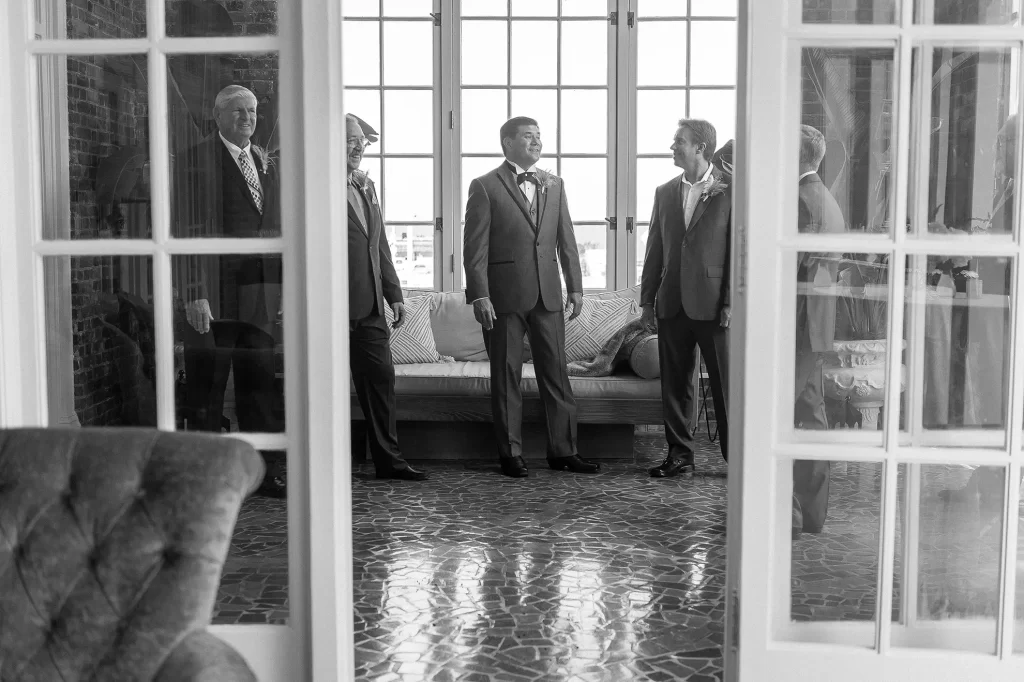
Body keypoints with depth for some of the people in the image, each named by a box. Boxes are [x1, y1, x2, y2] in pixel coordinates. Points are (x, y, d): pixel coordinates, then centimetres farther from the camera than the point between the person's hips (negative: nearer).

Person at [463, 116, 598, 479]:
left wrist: (575, 286, 7)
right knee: (506, 376, 4)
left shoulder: (554, 185, 14)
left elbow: (566, 240, 14)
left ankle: (563, 450, 14)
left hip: (548, 295, 4)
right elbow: (475, 247, -6)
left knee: (556, 373, 6)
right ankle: (511, 454, 13)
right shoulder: (485, 187, -2)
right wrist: (479, 295, -13)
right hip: (504, 295, -4)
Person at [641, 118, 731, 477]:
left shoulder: (729, 190, -3)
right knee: (674, 384, 9)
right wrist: (647, 299, 10)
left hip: (713, 304, -5)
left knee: (726, 384, 1)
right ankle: (680, 454, 19)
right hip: (672, 303, 5)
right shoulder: (665, 192, 12)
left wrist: (731, 303, -11)